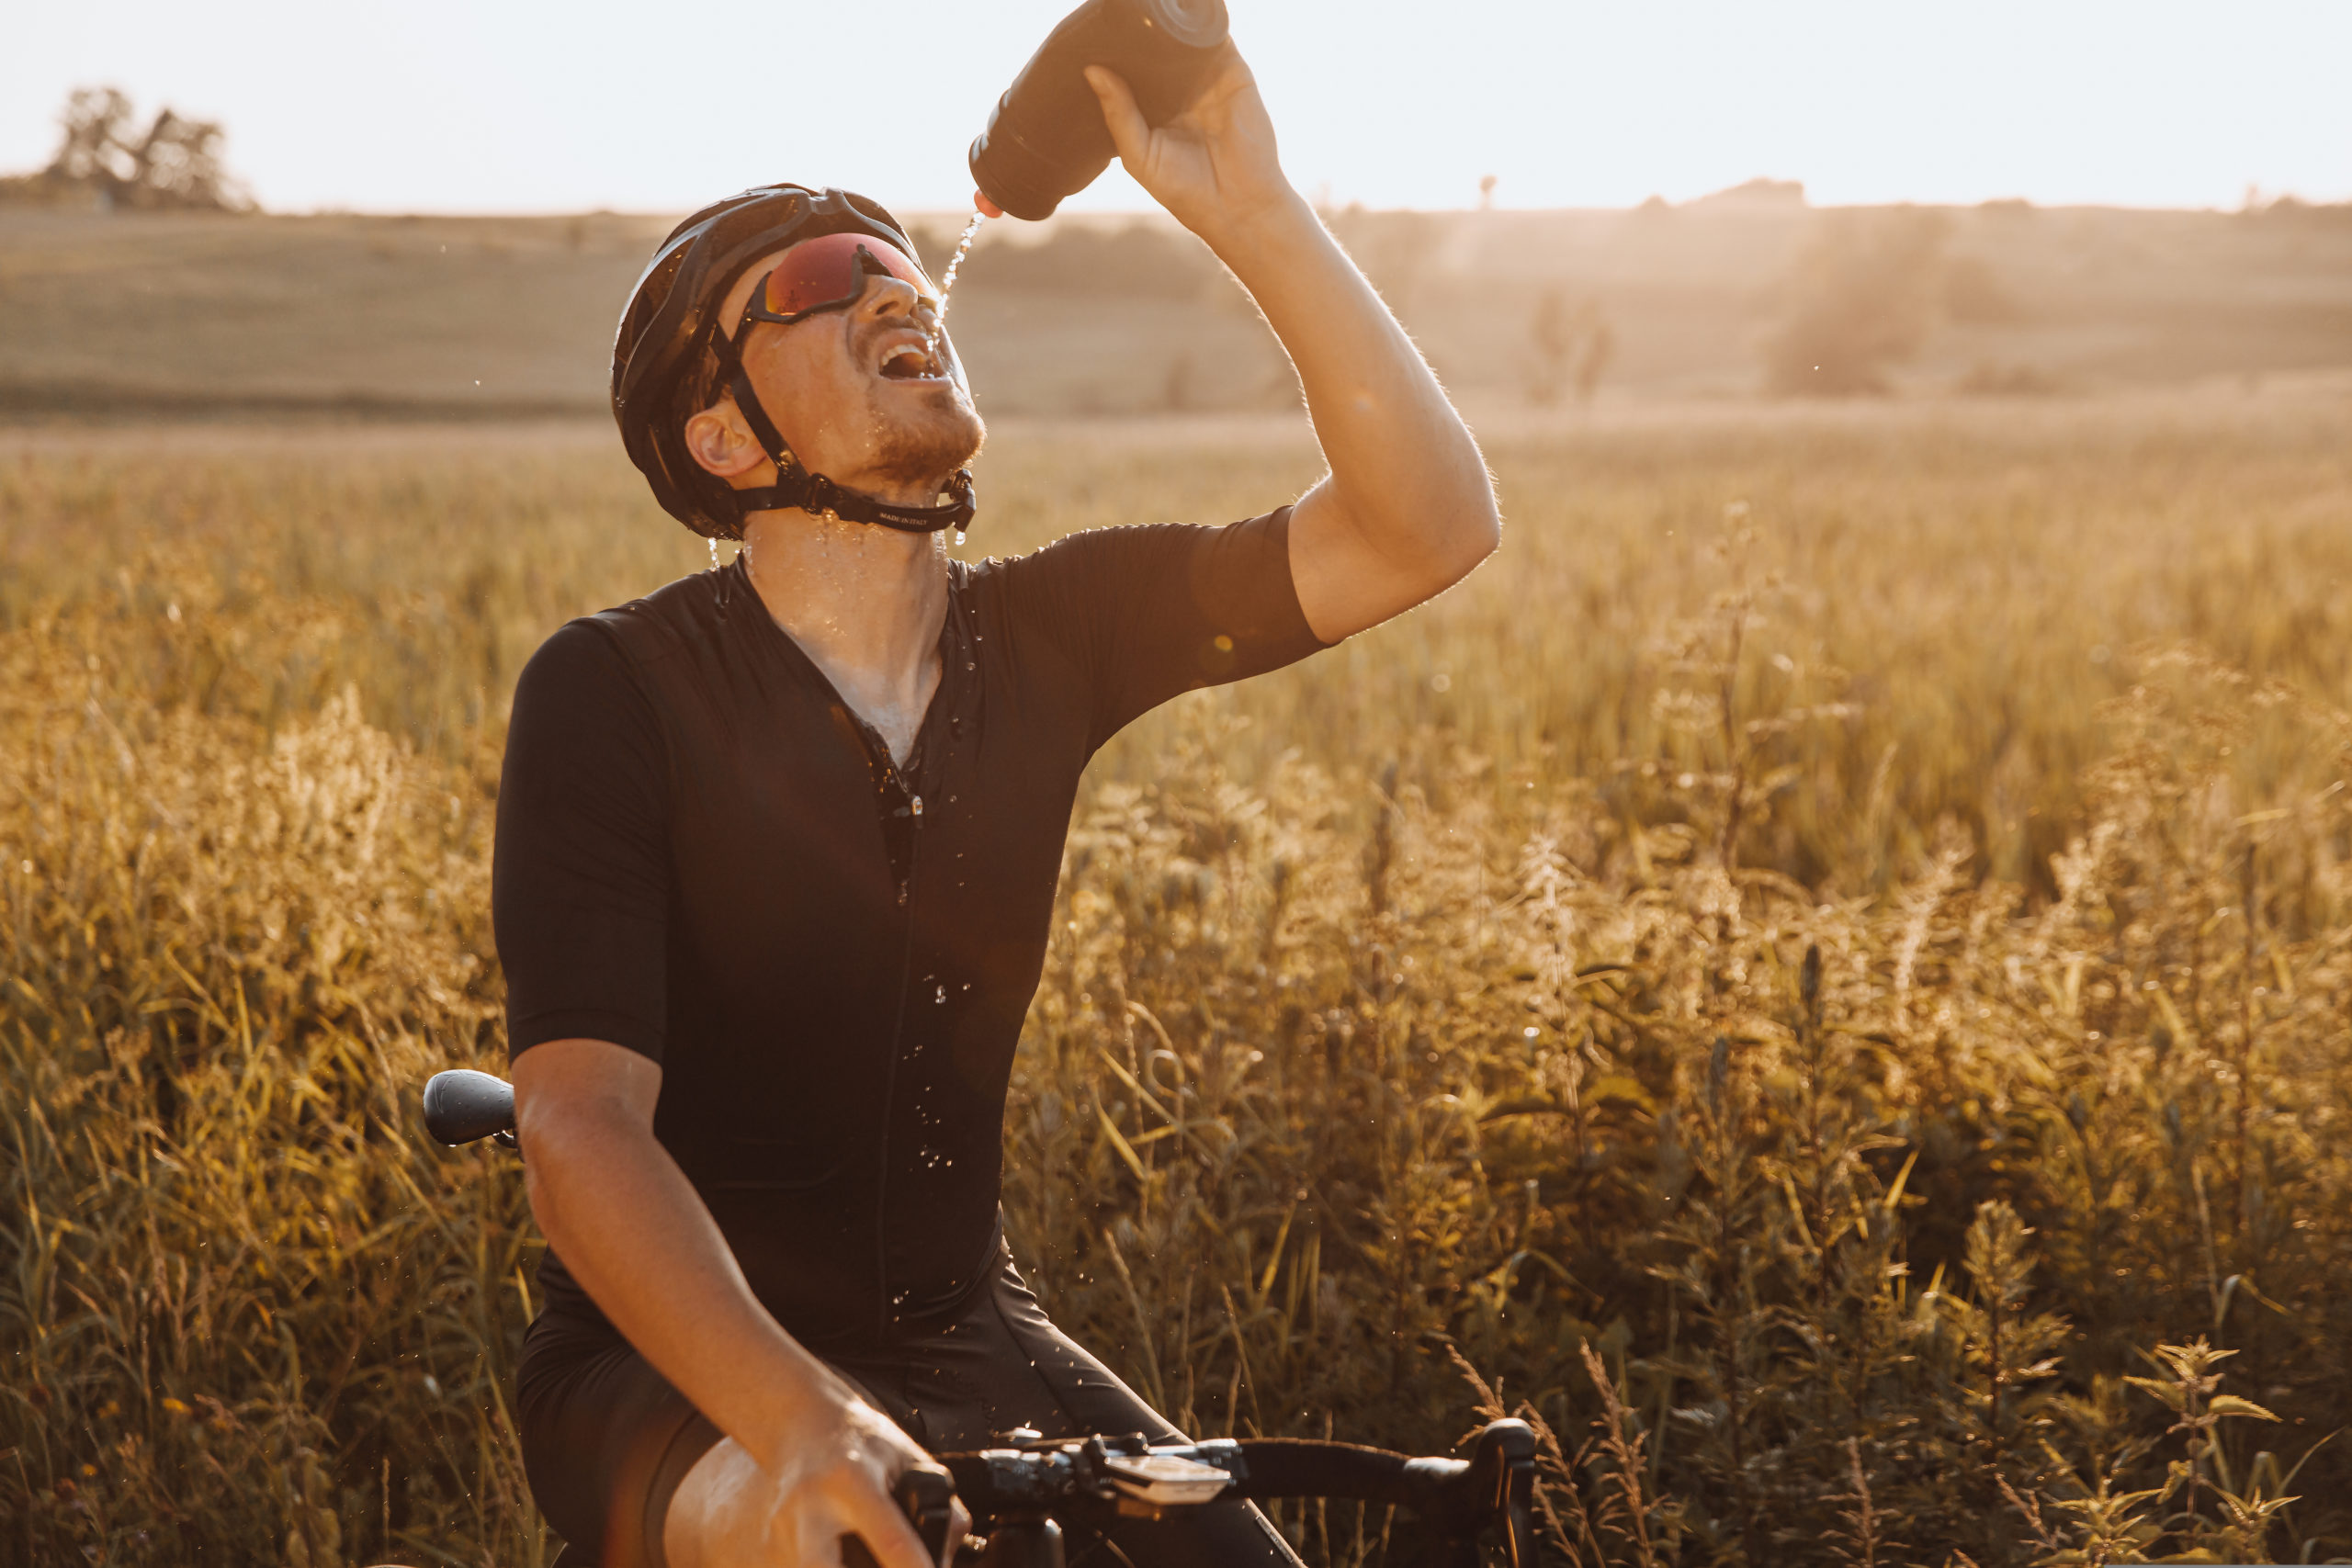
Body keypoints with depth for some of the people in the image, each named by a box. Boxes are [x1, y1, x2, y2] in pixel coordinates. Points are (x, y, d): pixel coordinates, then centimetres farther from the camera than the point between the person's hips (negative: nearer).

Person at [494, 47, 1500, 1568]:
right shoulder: (611, 693, -15)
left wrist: (1253, 211, -21)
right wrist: (797, 1420, -40)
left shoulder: (1045, 635, -2)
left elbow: (1432, 526, -10)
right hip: (684, 1372, -4)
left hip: (965, 1343, 5)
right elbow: (581, 1127, -24)